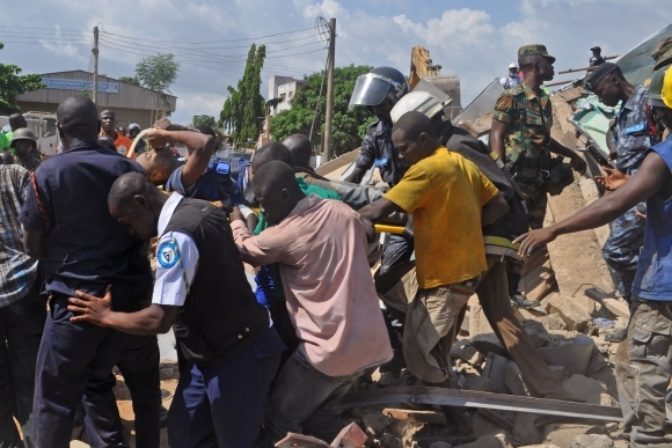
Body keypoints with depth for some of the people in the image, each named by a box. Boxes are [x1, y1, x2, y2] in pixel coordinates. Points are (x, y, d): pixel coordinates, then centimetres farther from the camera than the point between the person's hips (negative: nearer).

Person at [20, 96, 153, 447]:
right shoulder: (130, 170, 0)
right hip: (128, 293, 5)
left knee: (54, 398, 9)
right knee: (96, 379, 23)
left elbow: (32, 246, -1)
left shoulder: (47, 173, -9)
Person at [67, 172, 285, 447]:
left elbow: (160, 320, -22)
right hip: (216, 350, 9)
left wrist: (105, 317, -8)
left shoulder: (176, 236, -24)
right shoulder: (204, 210, 5)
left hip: (236, 358, -9)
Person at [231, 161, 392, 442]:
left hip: (329, 348, -7)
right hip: (370, 340, 8)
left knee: (280, 419, 10)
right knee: (319, 414, 24)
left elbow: (245, 249, 7)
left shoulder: (286, 234, -13)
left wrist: (236, 218, 27)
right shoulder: (344, 212, 3)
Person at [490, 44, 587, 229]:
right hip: (516, 180, -8)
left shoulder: (544, 100, 17)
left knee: (535, 230, 12)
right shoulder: (512, 98, -7)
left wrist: (572, 155, 30)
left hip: (538, 180, 8)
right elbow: (496, 136, -11)